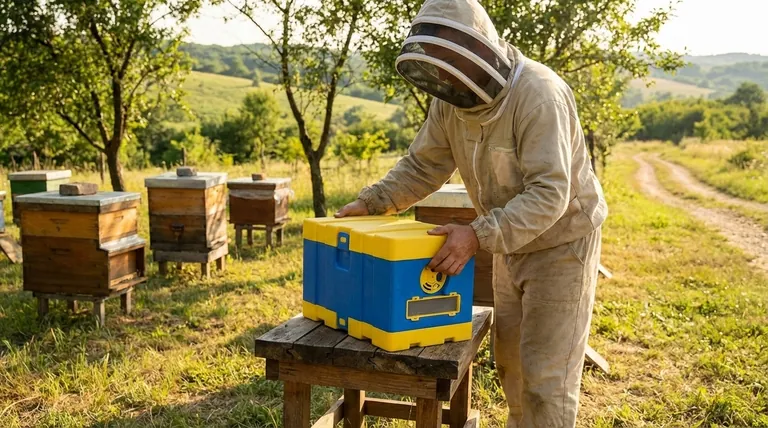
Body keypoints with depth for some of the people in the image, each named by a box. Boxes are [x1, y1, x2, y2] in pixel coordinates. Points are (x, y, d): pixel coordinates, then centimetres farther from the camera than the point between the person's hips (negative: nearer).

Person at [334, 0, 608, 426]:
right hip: (512, 243, 7)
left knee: (546, 372, -2)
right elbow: (422, 167, 0)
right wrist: (370, 202, -13)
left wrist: (479, 235, -43)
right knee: (509, 359, 19)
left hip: (562, 241, -7)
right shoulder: (450, 98, -8)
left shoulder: (538, 94, -30)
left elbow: (549, 194, -35)